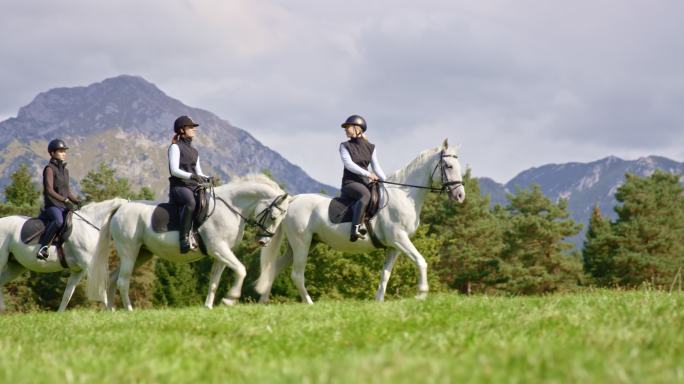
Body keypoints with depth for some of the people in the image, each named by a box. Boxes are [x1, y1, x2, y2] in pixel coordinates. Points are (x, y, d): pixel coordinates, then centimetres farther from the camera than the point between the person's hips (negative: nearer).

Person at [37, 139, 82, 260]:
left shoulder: (65, 170, 18)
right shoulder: (49, 169, -5)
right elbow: (49, 190, -15)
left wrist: (77, 201, 3)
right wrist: (65, 200, -24)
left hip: (65, 206, 8)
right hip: (52, 205, -8)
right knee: (58, 220, -37)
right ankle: (43, 247, -33)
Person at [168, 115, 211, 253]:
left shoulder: (194, 151, 24)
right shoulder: (175, 147, 2)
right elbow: (174, 170, -9)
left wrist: (207, 178, 1)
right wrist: (191, 176, -22)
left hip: (194, 186, 8)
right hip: (179, 186, -8)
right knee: (190, 202, -38)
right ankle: (184, 238, -43)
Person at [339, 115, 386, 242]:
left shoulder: (370, 147, 13)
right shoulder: (345, 146, 3)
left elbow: (376, 167, 11)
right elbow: (348, 164, -11)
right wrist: (367, 173, -21)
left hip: (364, 182, 6)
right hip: (350, 182, -6)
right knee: (366, 195, -36)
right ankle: (355, 228, -48)